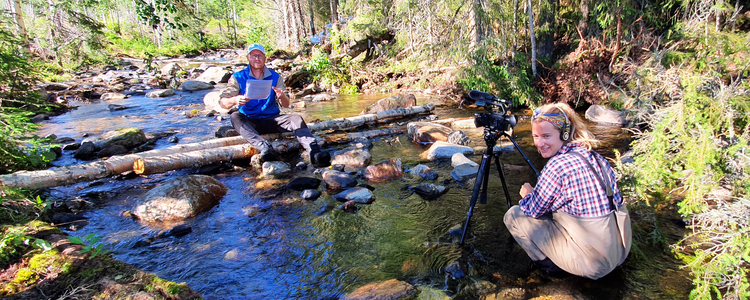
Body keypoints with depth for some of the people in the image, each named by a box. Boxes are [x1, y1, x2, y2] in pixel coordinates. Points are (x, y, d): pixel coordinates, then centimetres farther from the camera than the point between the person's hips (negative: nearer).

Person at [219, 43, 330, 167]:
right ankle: (265, 147, -54)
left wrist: (282, 97, -22)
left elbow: (286, 105, 3)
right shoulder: (237, 78, 5)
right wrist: (234, 100, -28)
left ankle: (314, 151, -46)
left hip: (272, 120, 1)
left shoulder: (275, 77, 9)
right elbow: (222, 102, -4)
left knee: (296, 119, -23)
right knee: (235, 117, -32)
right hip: (249, 122, -1)